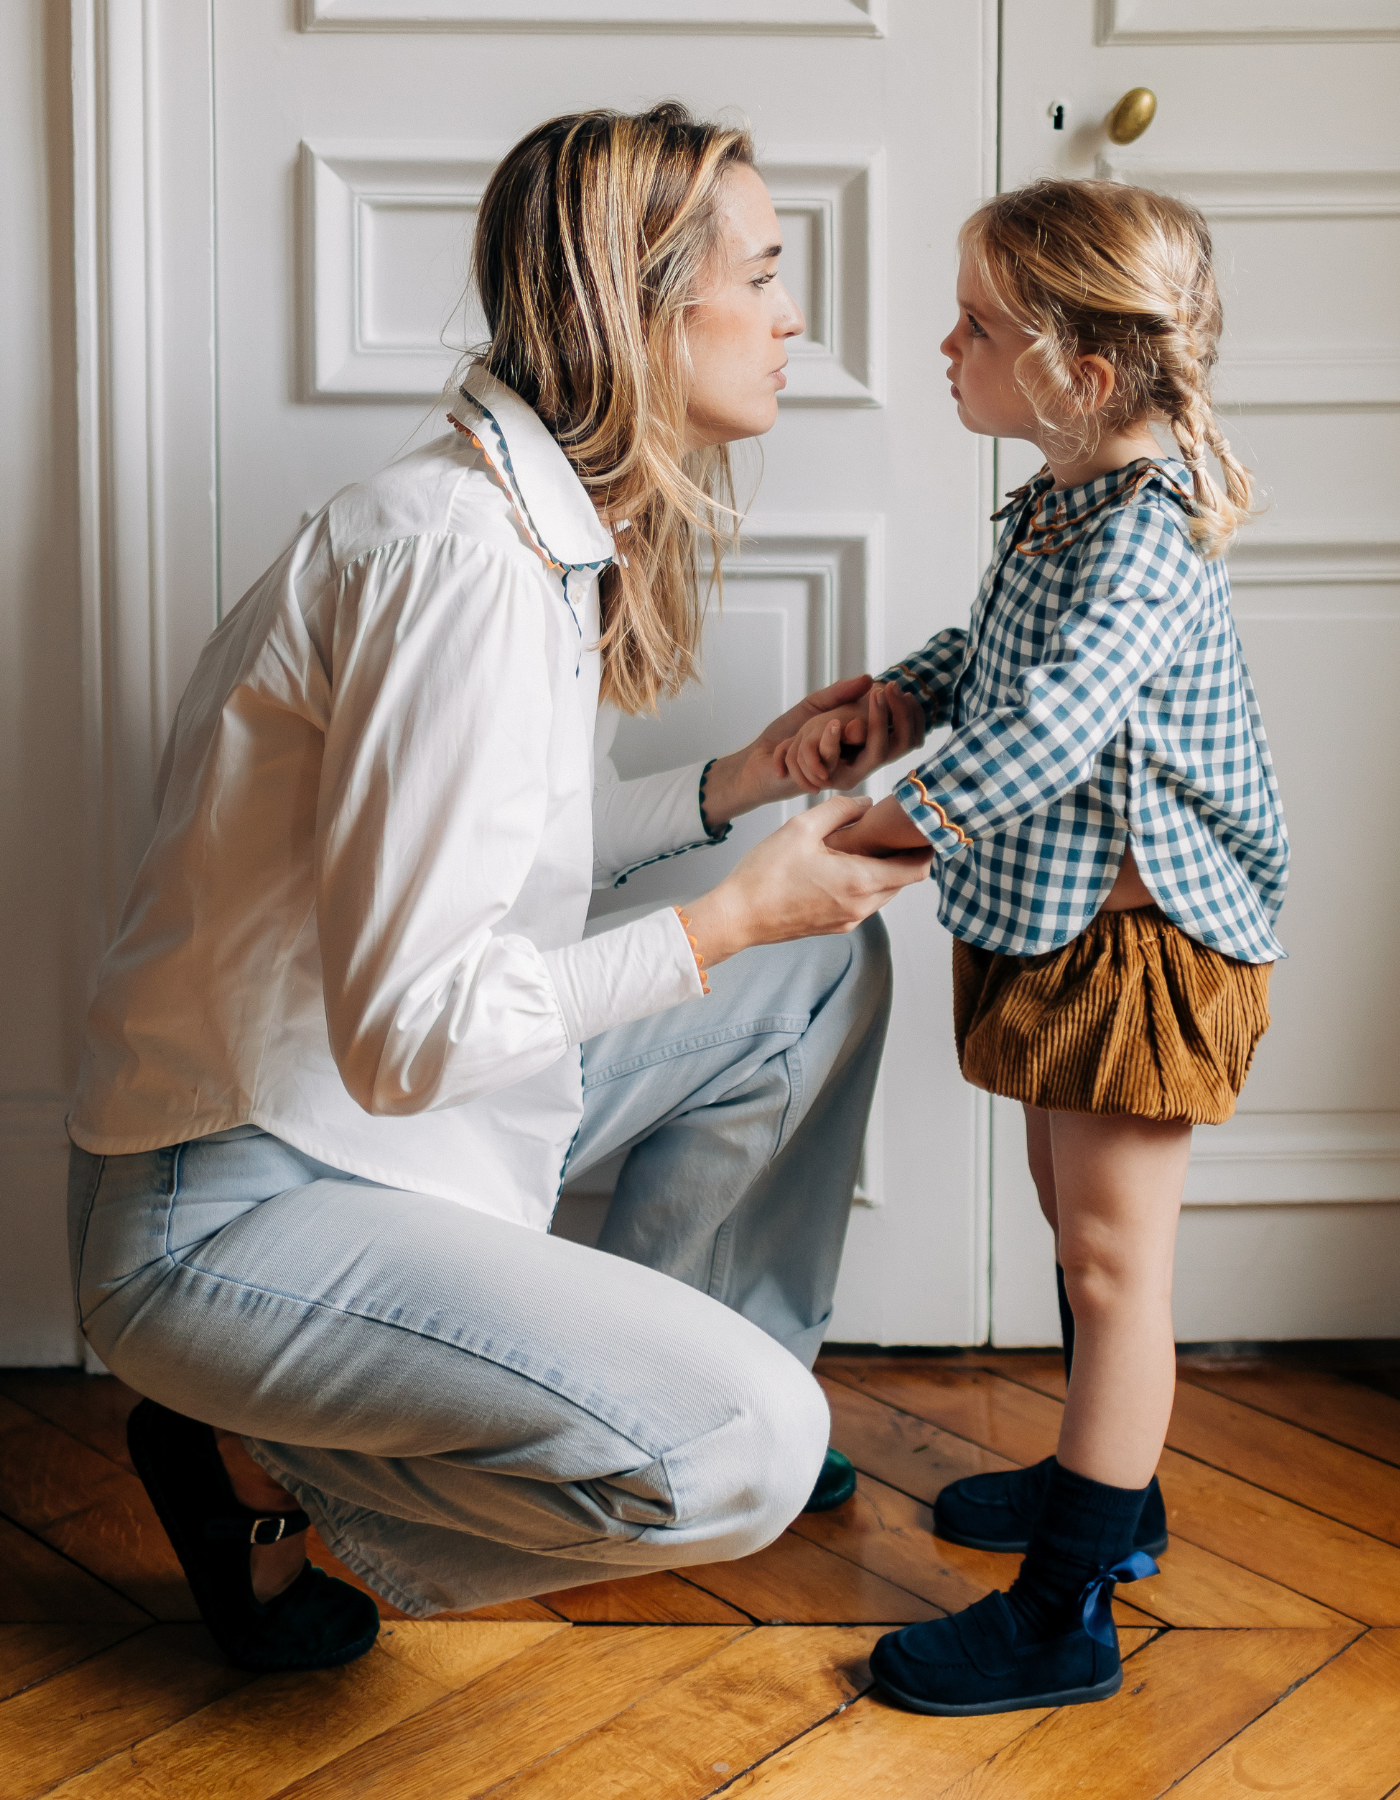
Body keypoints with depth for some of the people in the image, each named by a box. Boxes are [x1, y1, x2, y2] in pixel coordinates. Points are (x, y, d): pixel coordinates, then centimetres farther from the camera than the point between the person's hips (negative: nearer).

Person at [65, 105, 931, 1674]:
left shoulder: (551, 525, 7)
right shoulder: (462, 556, -25)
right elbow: (406, 1031, -27)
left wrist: (745, 779, 9)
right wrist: (731, 921, -19)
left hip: (403, 1115, 10)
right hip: (233, 1209, -10)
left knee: (827, 969, 14)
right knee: (742, 1451, -24)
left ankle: (652, 1379, 24)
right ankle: (257, 1456, -2)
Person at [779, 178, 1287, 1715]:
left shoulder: (1144, 537, -25)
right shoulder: (1056, 504, 5)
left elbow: (1055, 723, -39)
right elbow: (985, 653, 20)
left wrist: (897, 825, -39)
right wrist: (873, 707, 4)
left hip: (1140, 938, -10)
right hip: (1050, 917, 10)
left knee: (1112, 1257, -1)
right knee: (1072, 1216, 22)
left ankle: (1067, 1617, 9)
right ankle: (1110, 1491, 41)